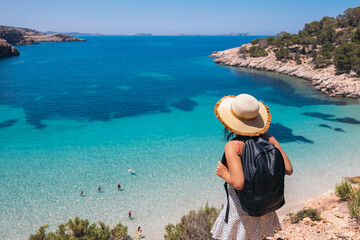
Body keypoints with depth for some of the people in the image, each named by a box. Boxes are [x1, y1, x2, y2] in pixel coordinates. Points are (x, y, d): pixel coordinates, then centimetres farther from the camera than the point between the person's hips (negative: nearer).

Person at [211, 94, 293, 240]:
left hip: (242, 211, -6)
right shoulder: (268, 139, -8)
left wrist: (224, 174, -13)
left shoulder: (233, 146, -24)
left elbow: (238, 184, -33)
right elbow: (288, 170, -6)